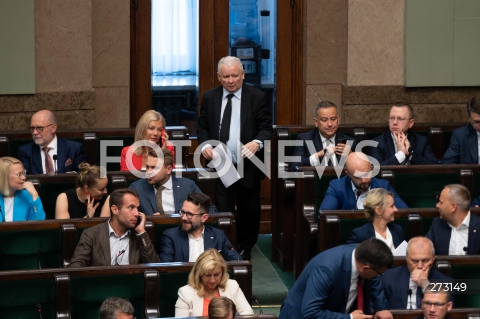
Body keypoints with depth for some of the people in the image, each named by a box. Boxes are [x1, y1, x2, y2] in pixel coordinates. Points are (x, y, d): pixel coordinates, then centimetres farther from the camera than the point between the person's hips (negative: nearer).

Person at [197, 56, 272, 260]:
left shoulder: (257, 97, -2)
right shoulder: (209, 97, 5)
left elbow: (266, 127, -3)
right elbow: (202, 127, 10)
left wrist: (257, 142, -24)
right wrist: (204, 145, -11)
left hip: (248, 166, 0)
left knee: (249, 211, 10)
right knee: (223, 211, 0)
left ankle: (244, 250, 28)